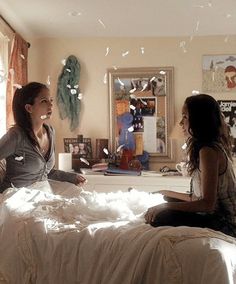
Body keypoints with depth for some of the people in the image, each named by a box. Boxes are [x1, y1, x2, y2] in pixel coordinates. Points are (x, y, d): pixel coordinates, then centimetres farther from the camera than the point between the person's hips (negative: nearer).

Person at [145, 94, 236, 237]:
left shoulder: (208, 151, -19)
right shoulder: (215, 146, 11)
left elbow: (207, 203, -25)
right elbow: (198, 198, 14)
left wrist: (163, 207, -21)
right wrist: (167, 194, 19)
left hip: (222, 224, -10)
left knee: (161, 218, -22)